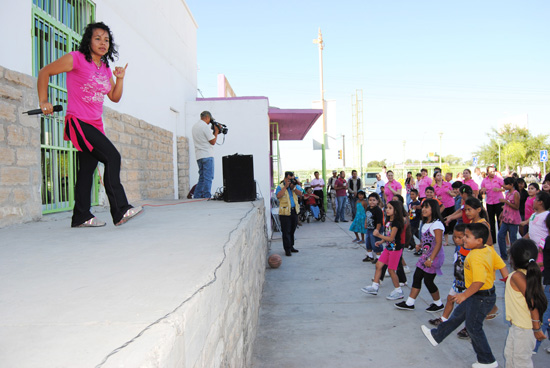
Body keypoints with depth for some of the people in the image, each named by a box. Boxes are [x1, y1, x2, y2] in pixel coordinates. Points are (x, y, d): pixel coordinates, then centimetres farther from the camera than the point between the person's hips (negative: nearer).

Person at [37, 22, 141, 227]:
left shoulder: (105, 69, 15)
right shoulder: (76, 59, -6)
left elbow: (115, 97, 19)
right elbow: (45, 72, -1)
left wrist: (120, 79, 3)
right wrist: (44, 101, -6)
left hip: (95, 124, 8)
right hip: (78, 122, -8)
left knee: (87, 169, 9)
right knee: (112, 156, -21)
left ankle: (81, 217, 17)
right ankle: (120, 211, -21)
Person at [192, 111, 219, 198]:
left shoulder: (195, 126, 18)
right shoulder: (205, 126, -11)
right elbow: (213, 141, -11)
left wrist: (214, 132, 18)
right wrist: (216, 131, 1)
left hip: (199, 156, 9)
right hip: (207, 155, -9)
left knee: (202, 177, 13)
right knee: (208, 177, -6)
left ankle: (197, 196, 12)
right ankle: (206, 197, -7)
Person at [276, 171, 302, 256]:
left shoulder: (294, 185, 12)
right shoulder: (280, 187, -4)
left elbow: (300, 194, -1)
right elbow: (278, 196, -21)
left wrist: (293, 187, -14)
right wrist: (285, 187, -19)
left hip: (294, 211, 5)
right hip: (285, 212, -5)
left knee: (292, 230, 14)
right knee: (286, 231, -4)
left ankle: (291, 246, 25)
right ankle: (287, 249, 1)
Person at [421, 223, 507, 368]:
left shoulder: (476, 257, -31)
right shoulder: (489, 249, -4)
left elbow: (479, 281, -37)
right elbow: (501, 265, 2)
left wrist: (464, 295, -26)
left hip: (480, 298, -10)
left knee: (473, 327, 9)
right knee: (458, 315, 22)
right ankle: (437, 336, 40)